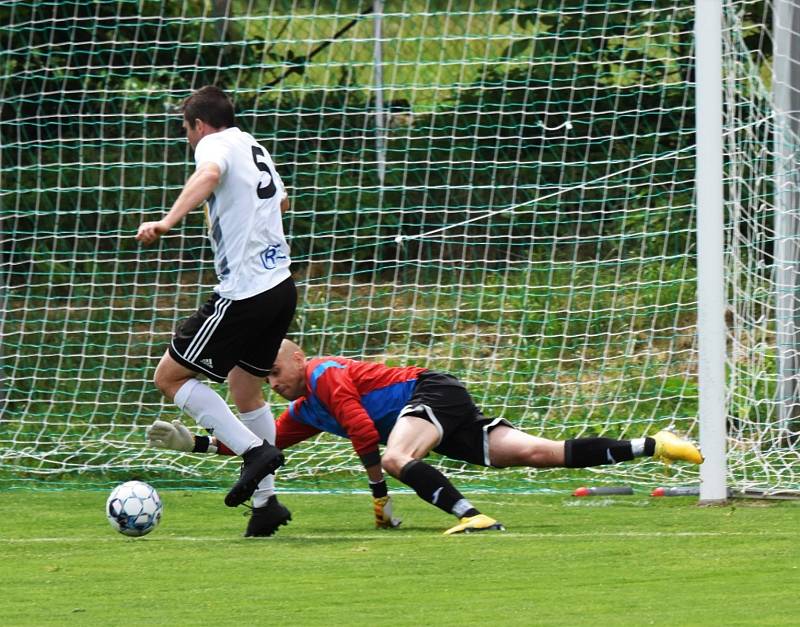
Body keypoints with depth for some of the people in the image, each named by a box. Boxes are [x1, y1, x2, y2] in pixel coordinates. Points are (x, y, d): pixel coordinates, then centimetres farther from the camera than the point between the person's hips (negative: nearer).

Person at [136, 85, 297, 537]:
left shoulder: (216, 144, -6)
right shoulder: (255, 148, 20)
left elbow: (208, 175, -32)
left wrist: (168, 222, -45)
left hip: (244, 293, -9)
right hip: (282, 286, 9)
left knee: (170, 376, 1)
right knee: (246, 387, 21)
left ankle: (255, 450, -9)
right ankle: (266, 503, 16)